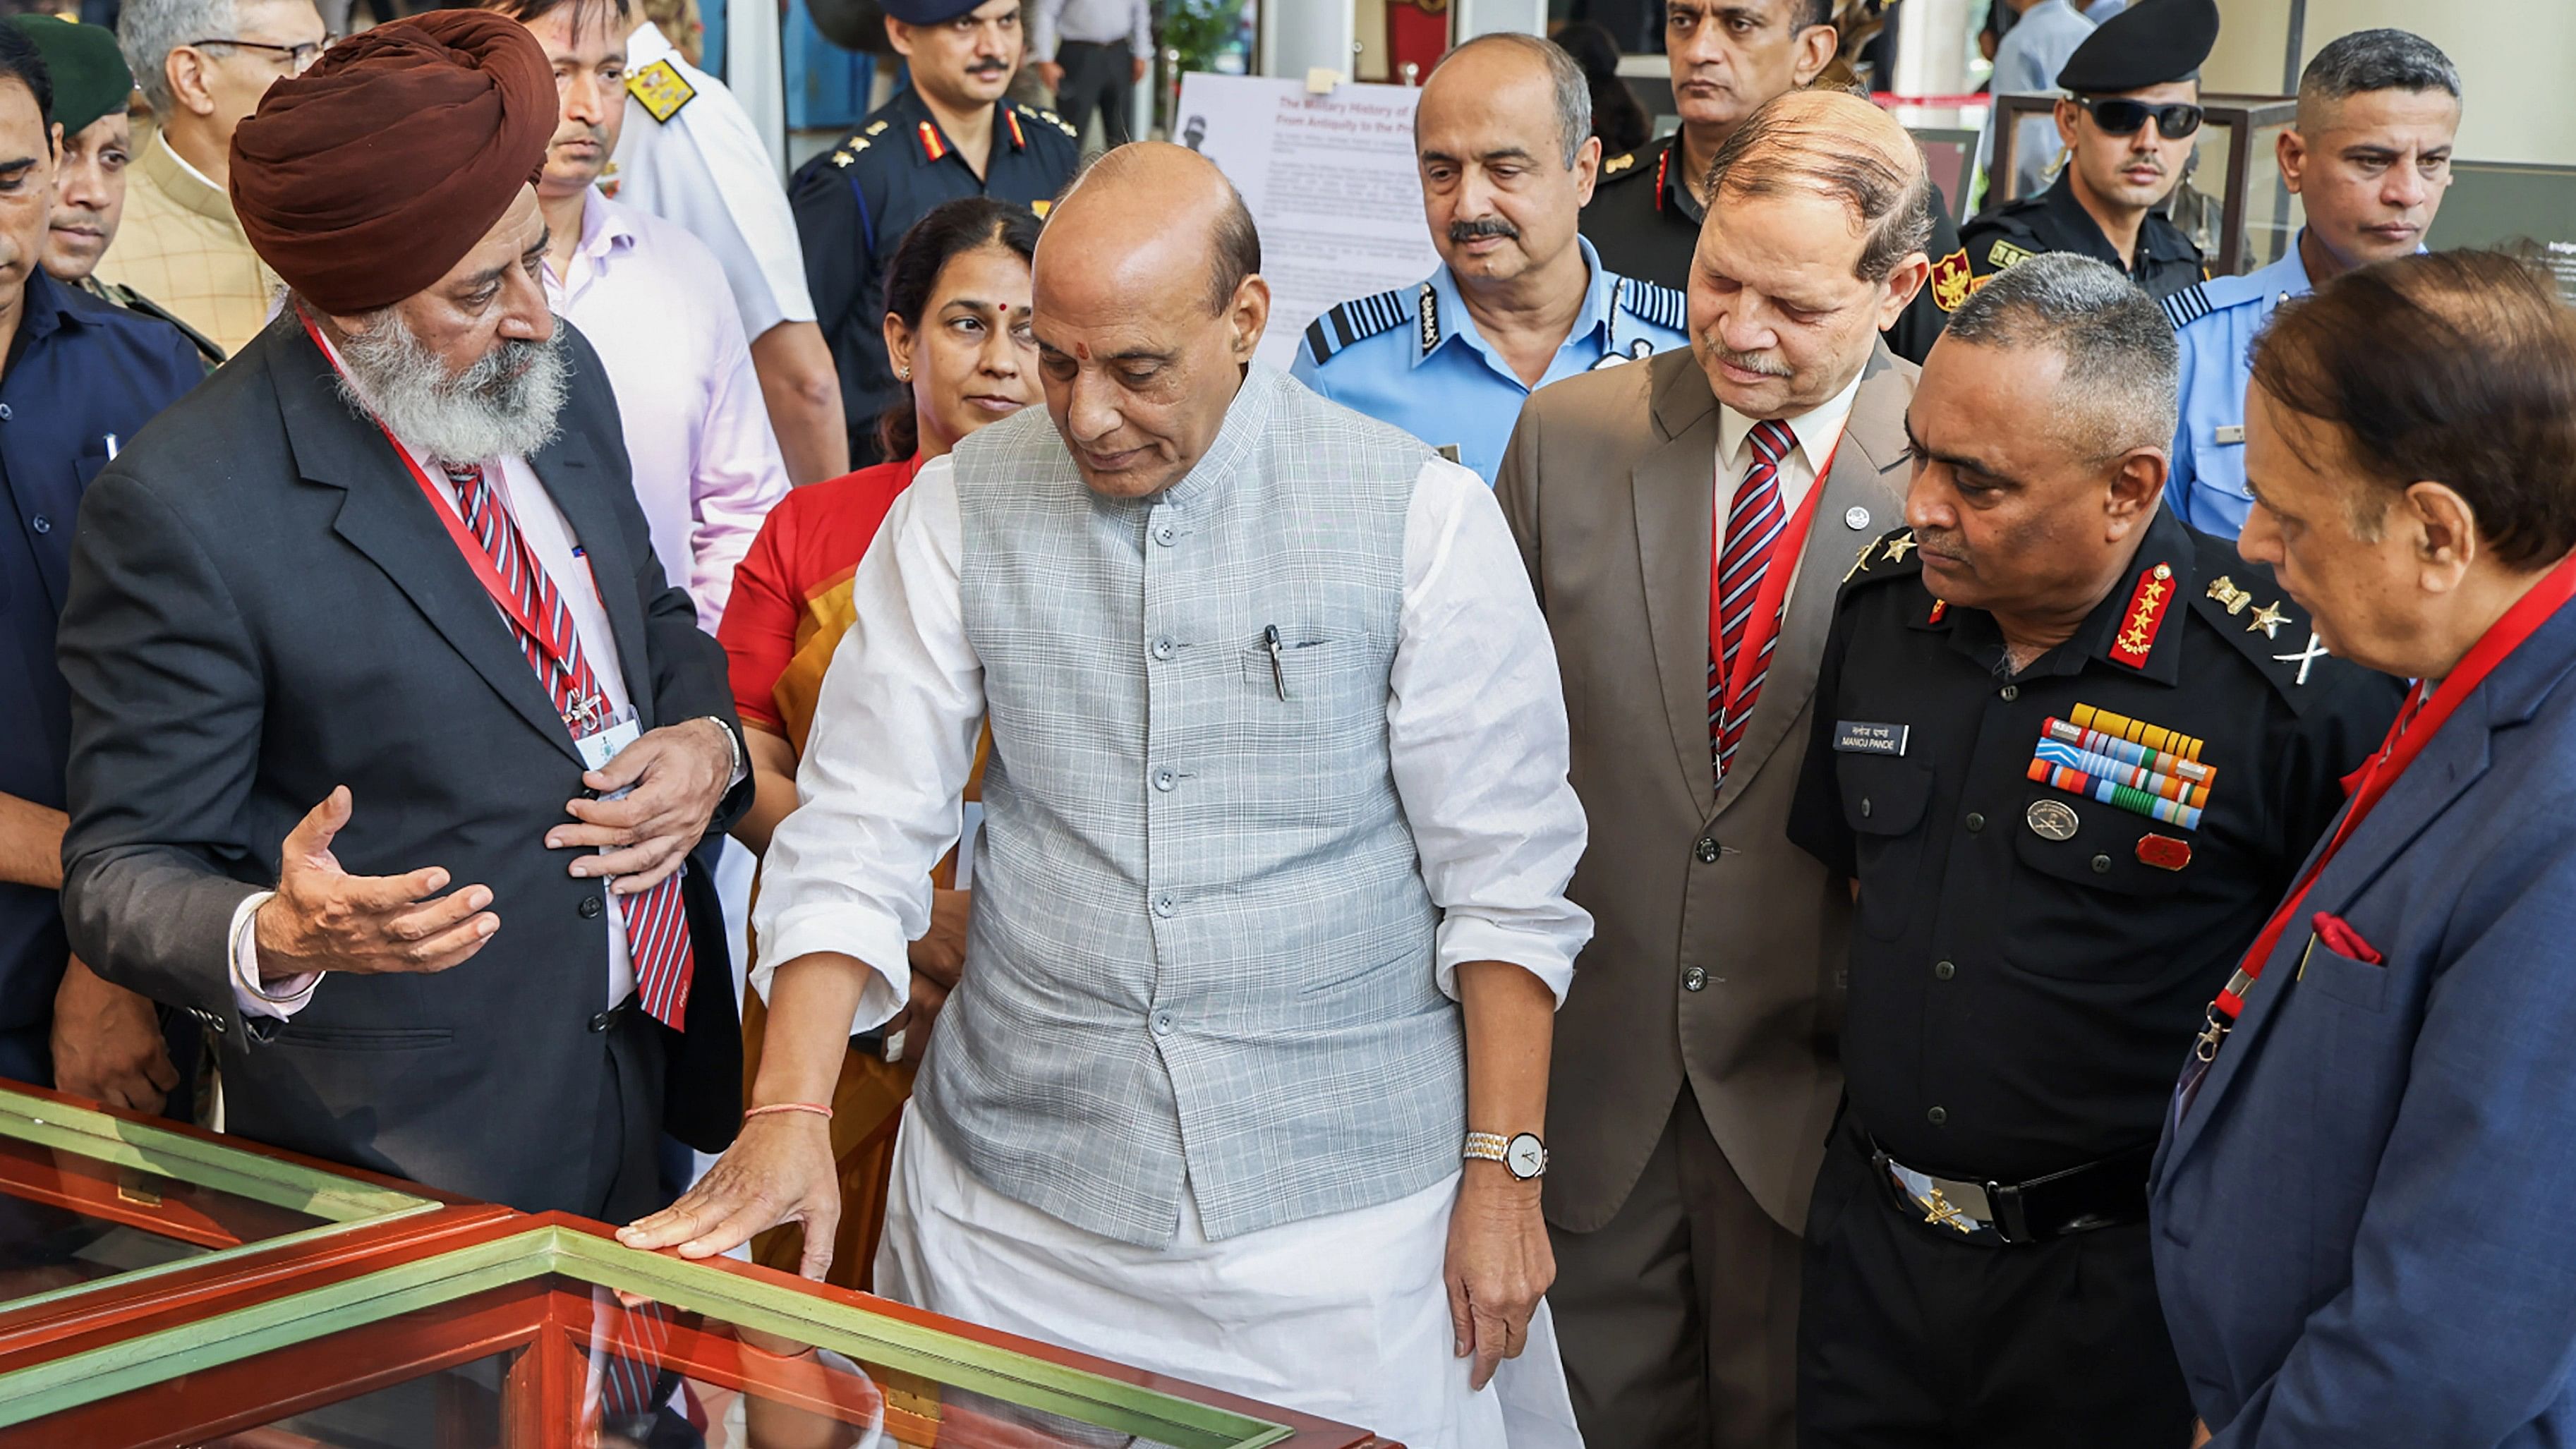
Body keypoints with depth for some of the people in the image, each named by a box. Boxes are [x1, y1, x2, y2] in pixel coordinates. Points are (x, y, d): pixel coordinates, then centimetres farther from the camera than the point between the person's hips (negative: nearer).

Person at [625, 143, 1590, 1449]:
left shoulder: (1421, 518, -6)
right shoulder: (958, 510, -1)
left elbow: (1503, 874, -4)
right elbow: (858, 834, -1)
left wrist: (1502, 1176, -5)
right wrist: (790, 1114, -12)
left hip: (1345, 1204, -1)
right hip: (1015, 1202, 2)